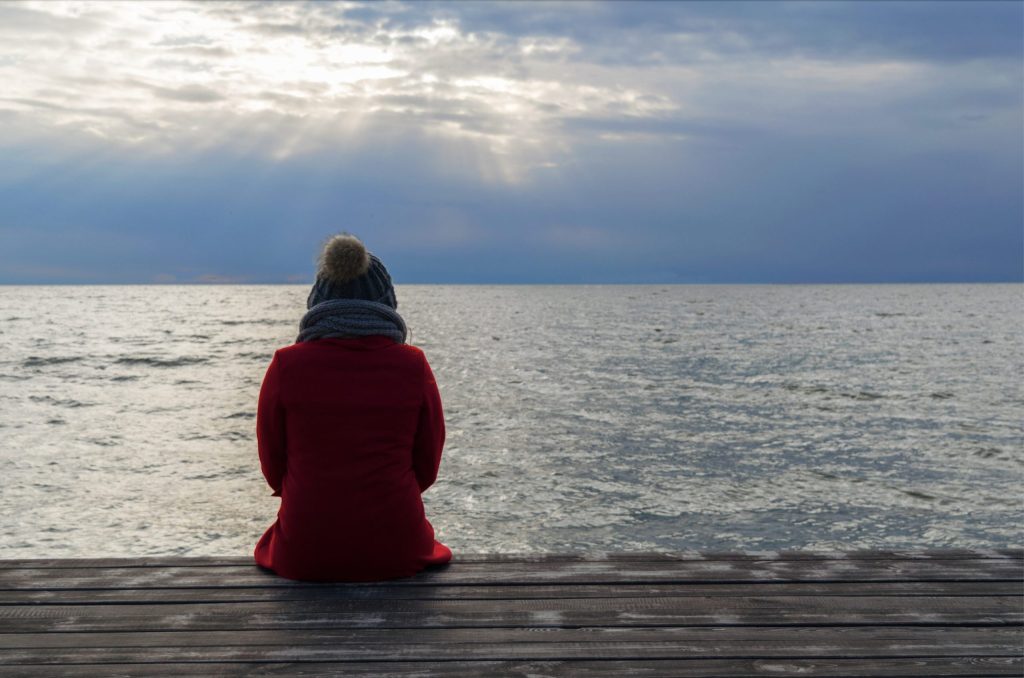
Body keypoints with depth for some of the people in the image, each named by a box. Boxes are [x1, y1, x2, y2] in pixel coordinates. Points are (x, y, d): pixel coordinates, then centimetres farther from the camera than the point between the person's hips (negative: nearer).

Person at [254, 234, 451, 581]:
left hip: (304, 554, 0)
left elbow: (273, 467, 1)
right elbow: (427, 467, 1)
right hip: (396, 553, 1)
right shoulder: (413, 365, -7)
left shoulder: (287, 365, -9)